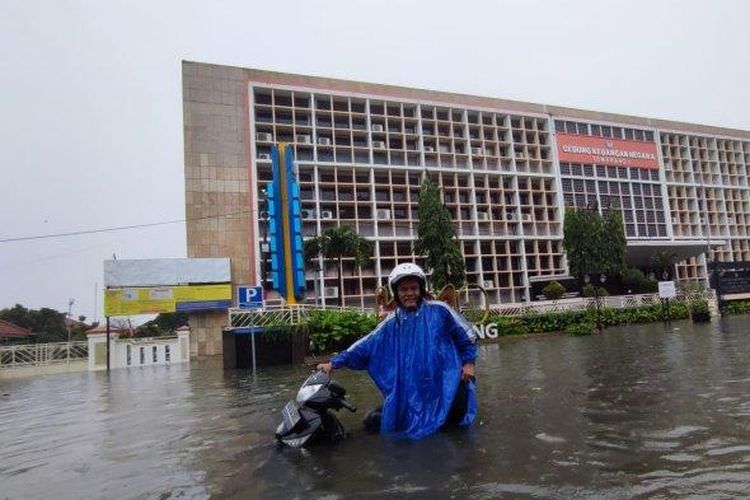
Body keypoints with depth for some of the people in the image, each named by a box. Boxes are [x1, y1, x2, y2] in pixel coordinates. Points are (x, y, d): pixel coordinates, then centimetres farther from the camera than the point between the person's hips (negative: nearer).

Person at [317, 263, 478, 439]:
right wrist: (334, 363, -4)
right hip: (411, 389, 2)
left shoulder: (439, 310, -6)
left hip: (445, 382, -2)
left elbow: (466, 335, 4)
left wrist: (469, 362, 0)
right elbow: (365, 345, 0)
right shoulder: (392, 323, 0)